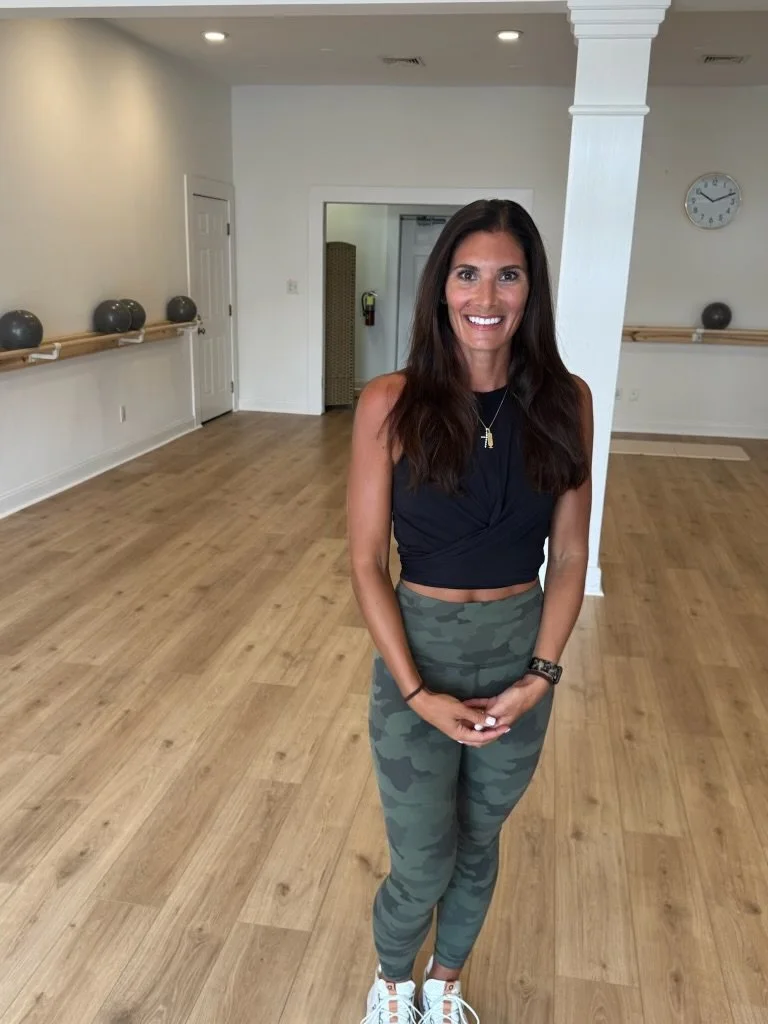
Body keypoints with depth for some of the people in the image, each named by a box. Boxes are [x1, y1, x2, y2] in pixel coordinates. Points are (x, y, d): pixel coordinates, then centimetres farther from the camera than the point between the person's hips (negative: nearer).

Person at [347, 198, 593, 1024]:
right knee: (422, 869, 10)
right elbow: (365, 562, -11)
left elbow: (569, 555, -2)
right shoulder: (391, 404, -15)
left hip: (521, 654, 3)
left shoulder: (564, 401, -7)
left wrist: (541, 675, -9)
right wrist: (417, 691, -15)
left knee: (477, 847, 22)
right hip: (419, 653, -2)